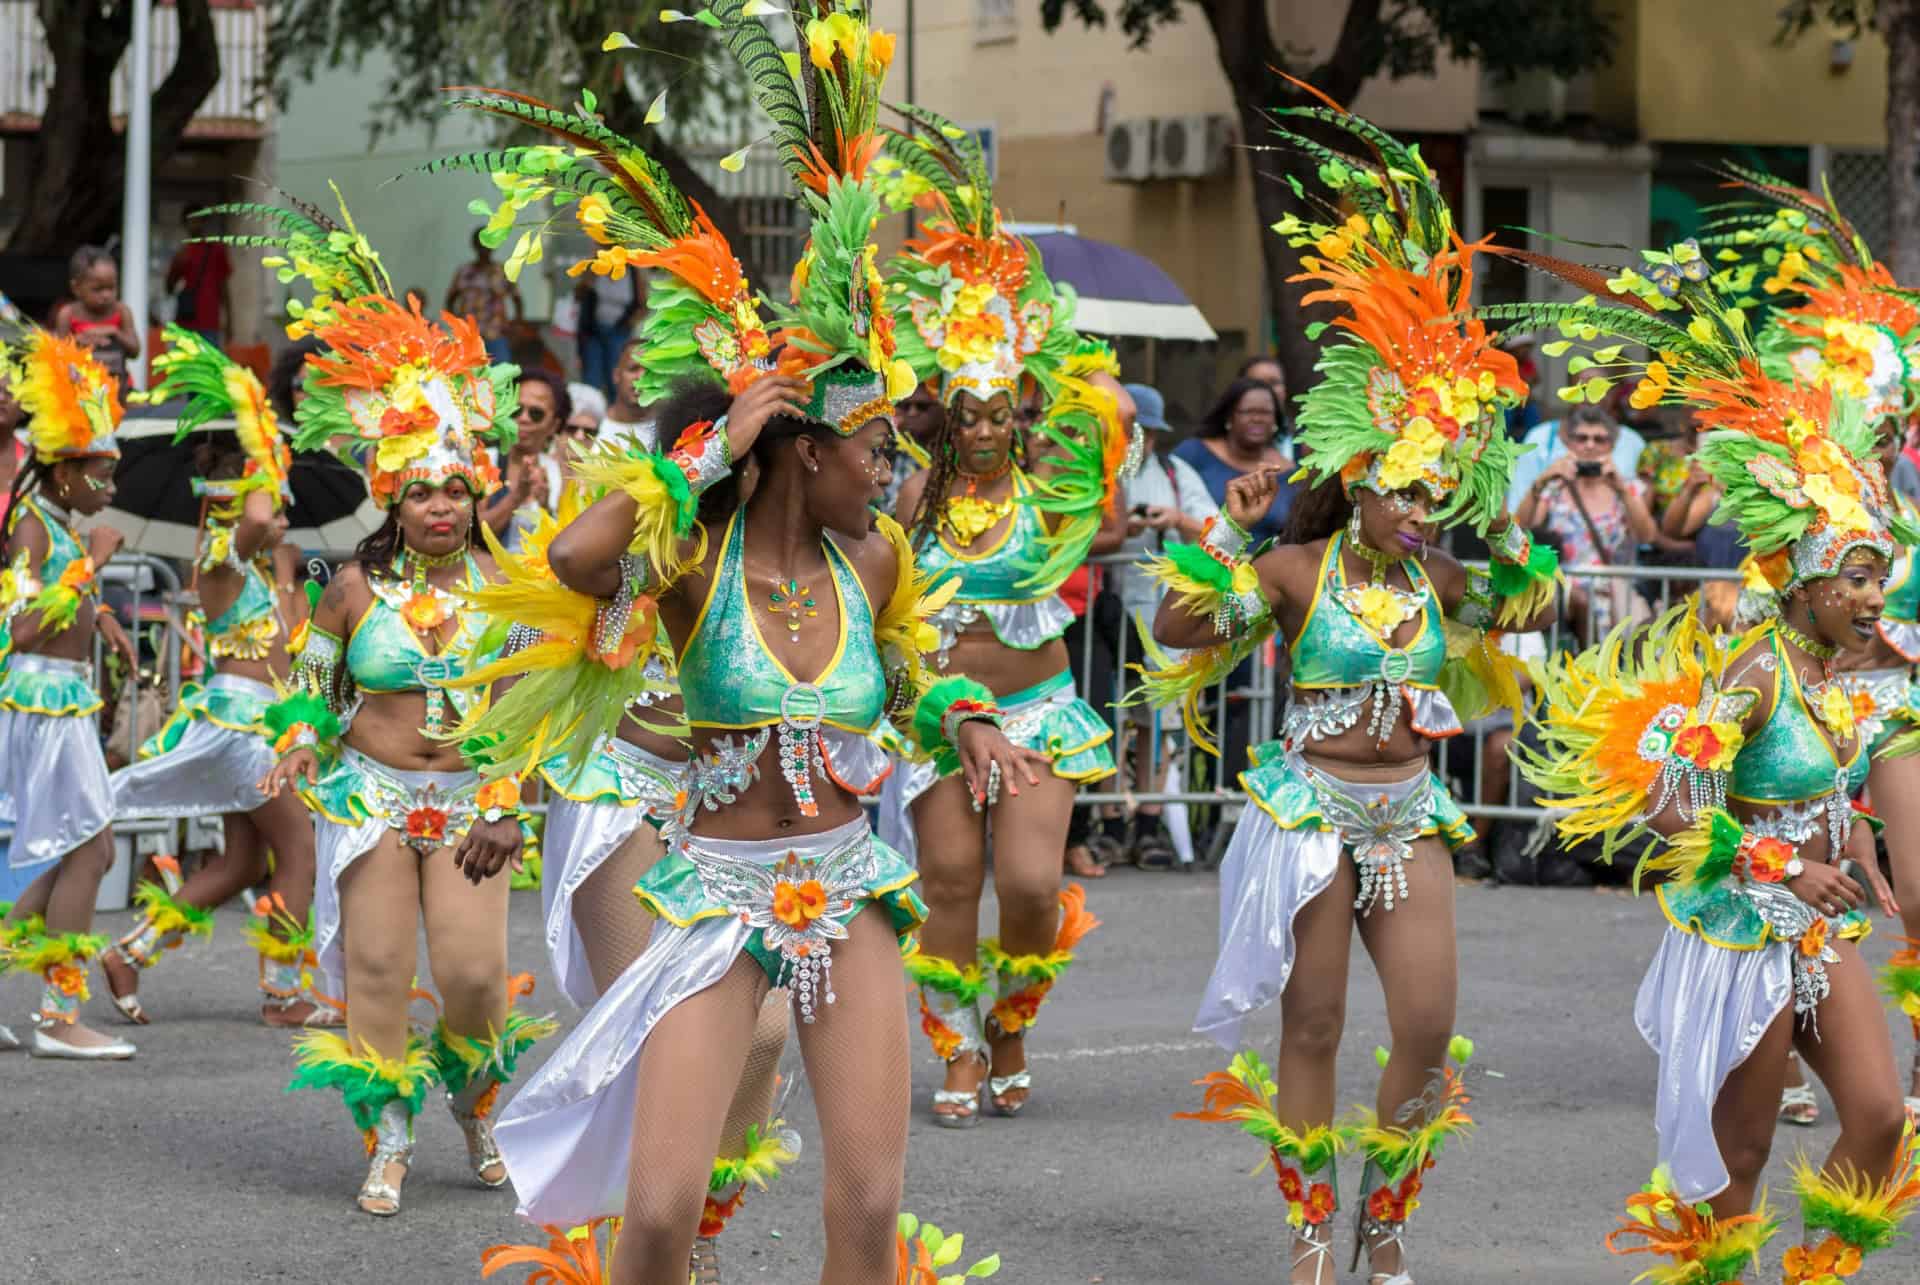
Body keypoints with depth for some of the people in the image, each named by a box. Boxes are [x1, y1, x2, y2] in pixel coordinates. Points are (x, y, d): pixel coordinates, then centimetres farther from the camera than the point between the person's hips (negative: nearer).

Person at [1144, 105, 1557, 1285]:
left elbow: (1529, 608, 20)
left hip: (1408, 813, 4)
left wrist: (1503, 527, 9)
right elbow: (1177, 626, -15)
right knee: (1312, 1025, 0)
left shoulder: (1431, 580, 6)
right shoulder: (1294, 572, -8)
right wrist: (1231, 532, -20)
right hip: (1312, 810, -4)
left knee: (1430, 1022, -4)